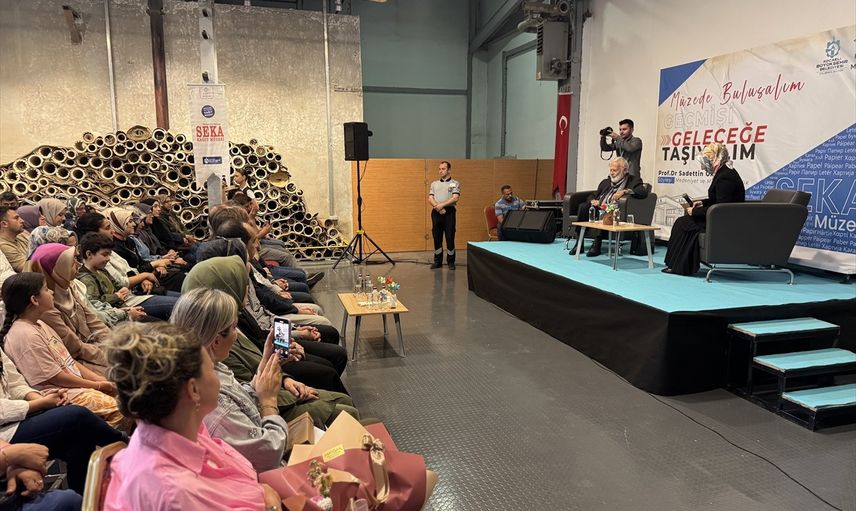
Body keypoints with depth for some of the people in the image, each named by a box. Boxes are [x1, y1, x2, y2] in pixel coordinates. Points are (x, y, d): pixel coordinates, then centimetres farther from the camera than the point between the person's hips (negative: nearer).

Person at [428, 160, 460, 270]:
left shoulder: (455, 184, 6)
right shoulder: (434, 184, 16)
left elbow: (455, 198, -8)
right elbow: (430, 198, 6)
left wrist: (442, 205, -16)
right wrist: (438, 207, -11)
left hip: (449, 212, -3)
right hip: (436, 212, 3)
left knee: (450, 237, -3)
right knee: (437, 237, 6)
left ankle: (451, 262, 6)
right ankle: (437, 261, 14)